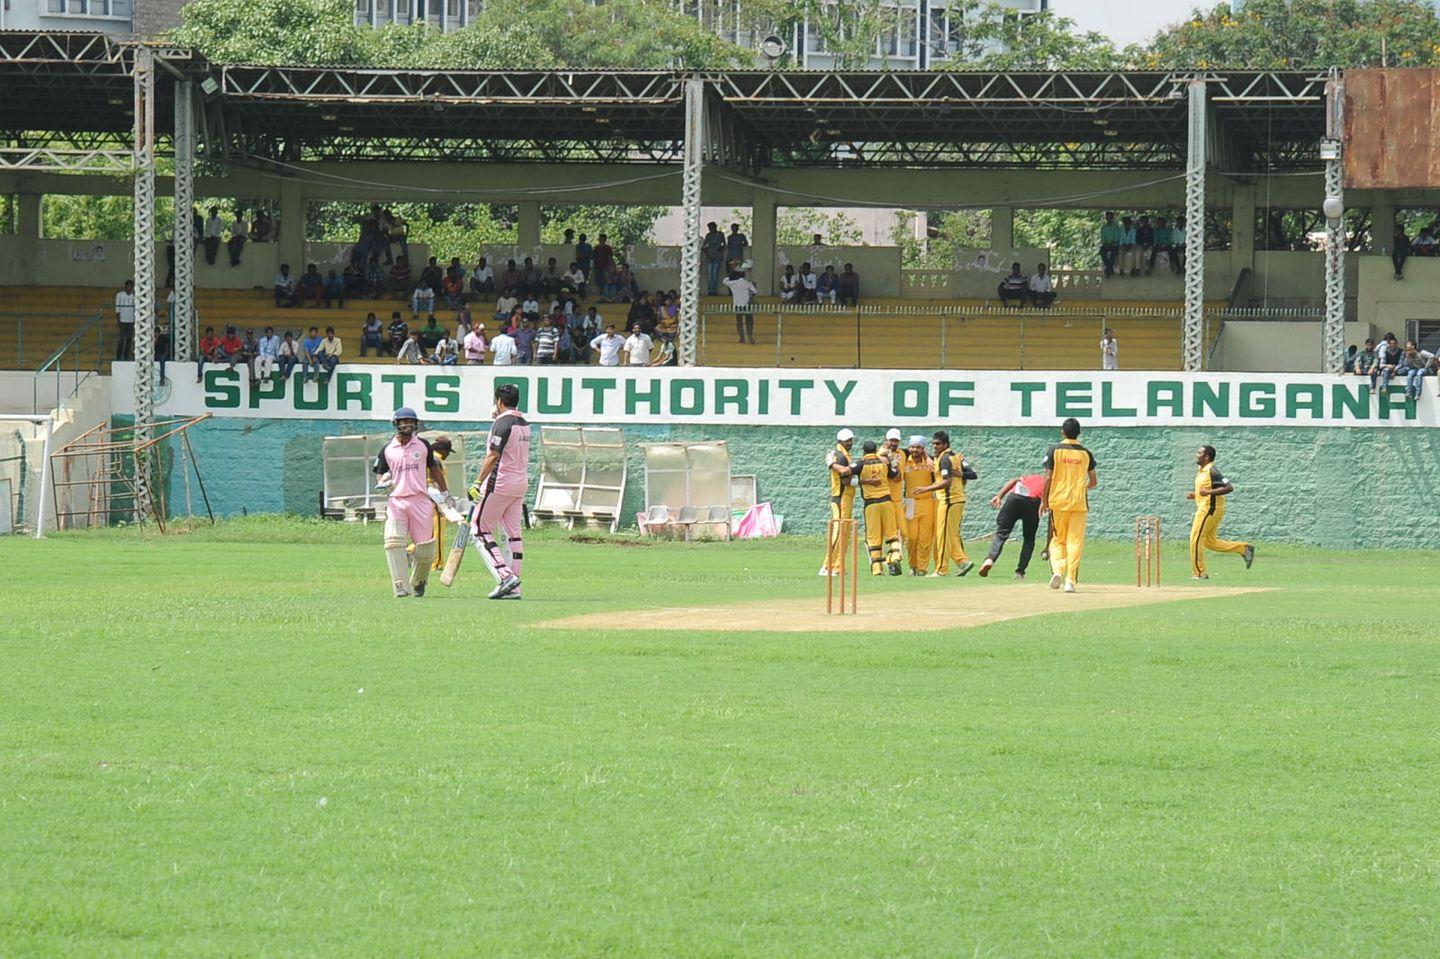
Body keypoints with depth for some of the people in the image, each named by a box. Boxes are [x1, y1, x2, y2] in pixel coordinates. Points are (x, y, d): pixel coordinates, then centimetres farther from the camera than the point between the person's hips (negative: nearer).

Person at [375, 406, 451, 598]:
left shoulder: (423, 445, 9)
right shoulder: (387, 450, 8)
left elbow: (434, 469, 18)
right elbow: (380, 476, 12)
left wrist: (445, 493, 17)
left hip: (420, 501, 1)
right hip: (396, 501, -1)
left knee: (425, 548, -1)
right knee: (394, 542, -19)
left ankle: (419, 582, 25)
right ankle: (401, 587, -21)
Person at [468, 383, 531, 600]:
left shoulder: (502, 423, -14)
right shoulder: (524, 424, 12)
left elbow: (493, 456, -19)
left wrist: (478, 483, -18)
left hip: (501, 483, -8)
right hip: (521, 483, 8)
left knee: (480, 529, -1)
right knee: (514, 533, 8)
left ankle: (505, 576, -14)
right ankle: (513, 587, 5)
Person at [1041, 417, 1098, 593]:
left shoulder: (1054, 451, -2)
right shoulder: (1085, 453, 4)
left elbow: (1048, 478, -5)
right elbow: (1094, 481, 9)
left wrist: (1044, 501, 4)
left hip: (1058, 500, -1)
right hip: (1079, 502, 1)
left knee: (1057, 540, 11)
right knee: (1075, 541, 2)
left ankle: (1058, 570, -11)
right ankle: (1070, 580, -5)